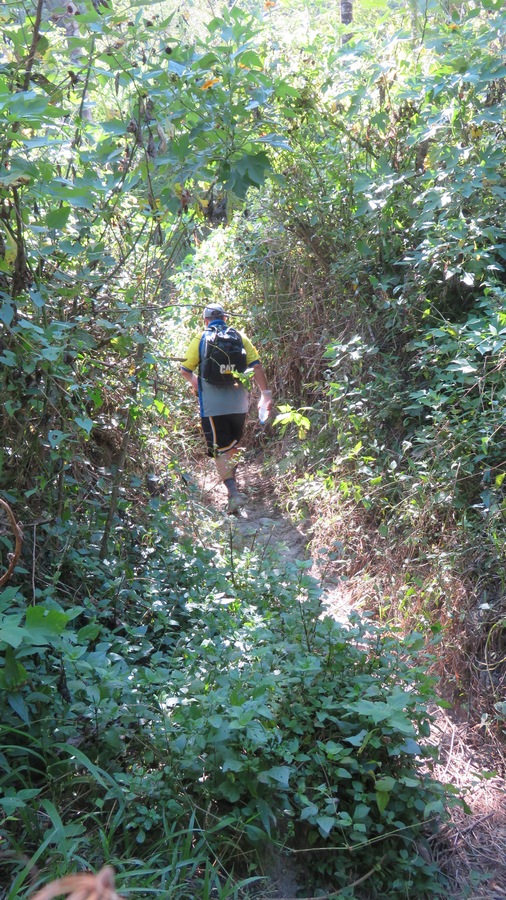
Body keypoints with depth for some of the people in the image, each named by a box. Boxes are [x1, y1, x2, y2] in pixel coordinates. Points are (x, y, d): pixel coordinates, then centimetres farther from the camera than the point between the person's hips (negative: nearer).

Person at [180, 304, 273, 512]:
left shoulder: (200, 340, 0)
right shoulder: (239, 337, 6)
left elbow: (185, 371, 0)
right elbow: (256, 366, -2)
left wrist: (195, 382, 20)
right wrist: (266, 393, 1)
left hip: (212, 406, -3)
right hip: (238, 403, 3)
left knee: (220, 450, -1)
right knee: (233, 445, 22)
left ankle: (233, 492, -13)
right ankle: (231, 481, 33)